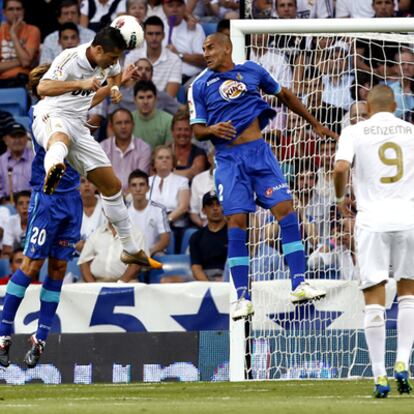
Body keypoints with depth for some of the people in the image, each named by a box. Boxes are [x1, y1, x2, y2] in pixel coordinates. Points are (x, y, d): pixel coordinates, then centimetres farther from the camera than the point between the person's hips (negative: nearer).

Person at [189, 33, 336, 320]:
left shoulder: (252, 70, 10)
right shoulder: (200, 86, 7)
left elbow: (284, 95, 22)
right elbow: (197, 130, 6)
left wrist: (315, 124, 27)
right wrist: (213, 129, -18)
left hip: (259, 151, 1)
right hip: (228, 158, -1)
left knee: (285, 208, -12)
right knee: (237, 222, -9)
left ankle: (299, 284, -11)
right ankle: (243, 298, -7)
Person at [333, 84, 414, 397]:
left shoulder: (355, 132, 3)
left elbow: (341, 168, -12)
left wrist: (341, 196, 7)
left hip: (372, 220, -2)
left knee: (374, 298, -1)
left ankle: (380, 377, -4)